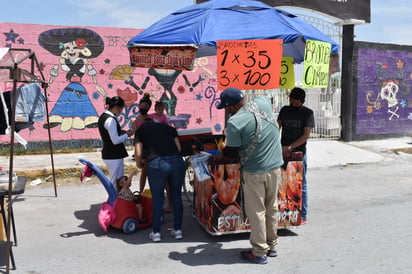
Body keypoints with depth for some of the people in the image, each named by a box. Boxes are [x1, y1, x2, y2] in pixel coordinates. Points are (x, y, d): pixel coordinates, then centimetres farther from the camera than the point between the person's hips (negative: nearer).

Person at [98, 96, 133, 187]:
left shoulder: (103, 117, 11)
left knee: (115, 181, 16)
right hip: (114, 156, -10)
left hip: (108, 154, 10)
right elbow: (116, 140, -21)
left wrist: (121, 133, 8)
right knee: (117, 183, -3)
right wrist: (127, 135, -7)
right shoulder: (111, 120, -19)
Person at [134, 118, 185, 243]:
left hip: (157, 164, -2)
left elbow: (138, 153, 8)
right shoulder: (168, 127, 25)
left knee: (157, 198, 12)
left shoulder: (141, 130, 19)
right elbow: (179, 148, 15)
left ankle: (156, 232, 21)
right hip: (177, 161, 3)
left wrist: (139, 165, 27)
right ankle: (177, 230, 25)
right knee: (176, 196, 16)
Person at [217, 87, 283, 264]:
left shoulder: (234, 122, -20)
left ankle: (259, 253, 17)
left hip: (254, 171, -6)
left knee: (256, 212, 7)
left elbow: (232, 153, -12)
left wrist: (224, 149, 10)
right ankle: (271, 246, 31)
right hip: (275, 166, 6)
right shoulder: (263, 102, -2)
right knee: (271, 208, 17)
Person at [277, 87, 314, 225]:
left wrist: (290, 147, -19)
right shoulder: (284, 110, 9)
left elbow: (306, 135, -9)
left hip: (299, 153, -4)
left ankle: (302, 215, 13)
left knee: (300, 185, 3)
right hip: (283, 152, 4)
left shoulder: (307, 113, -3)